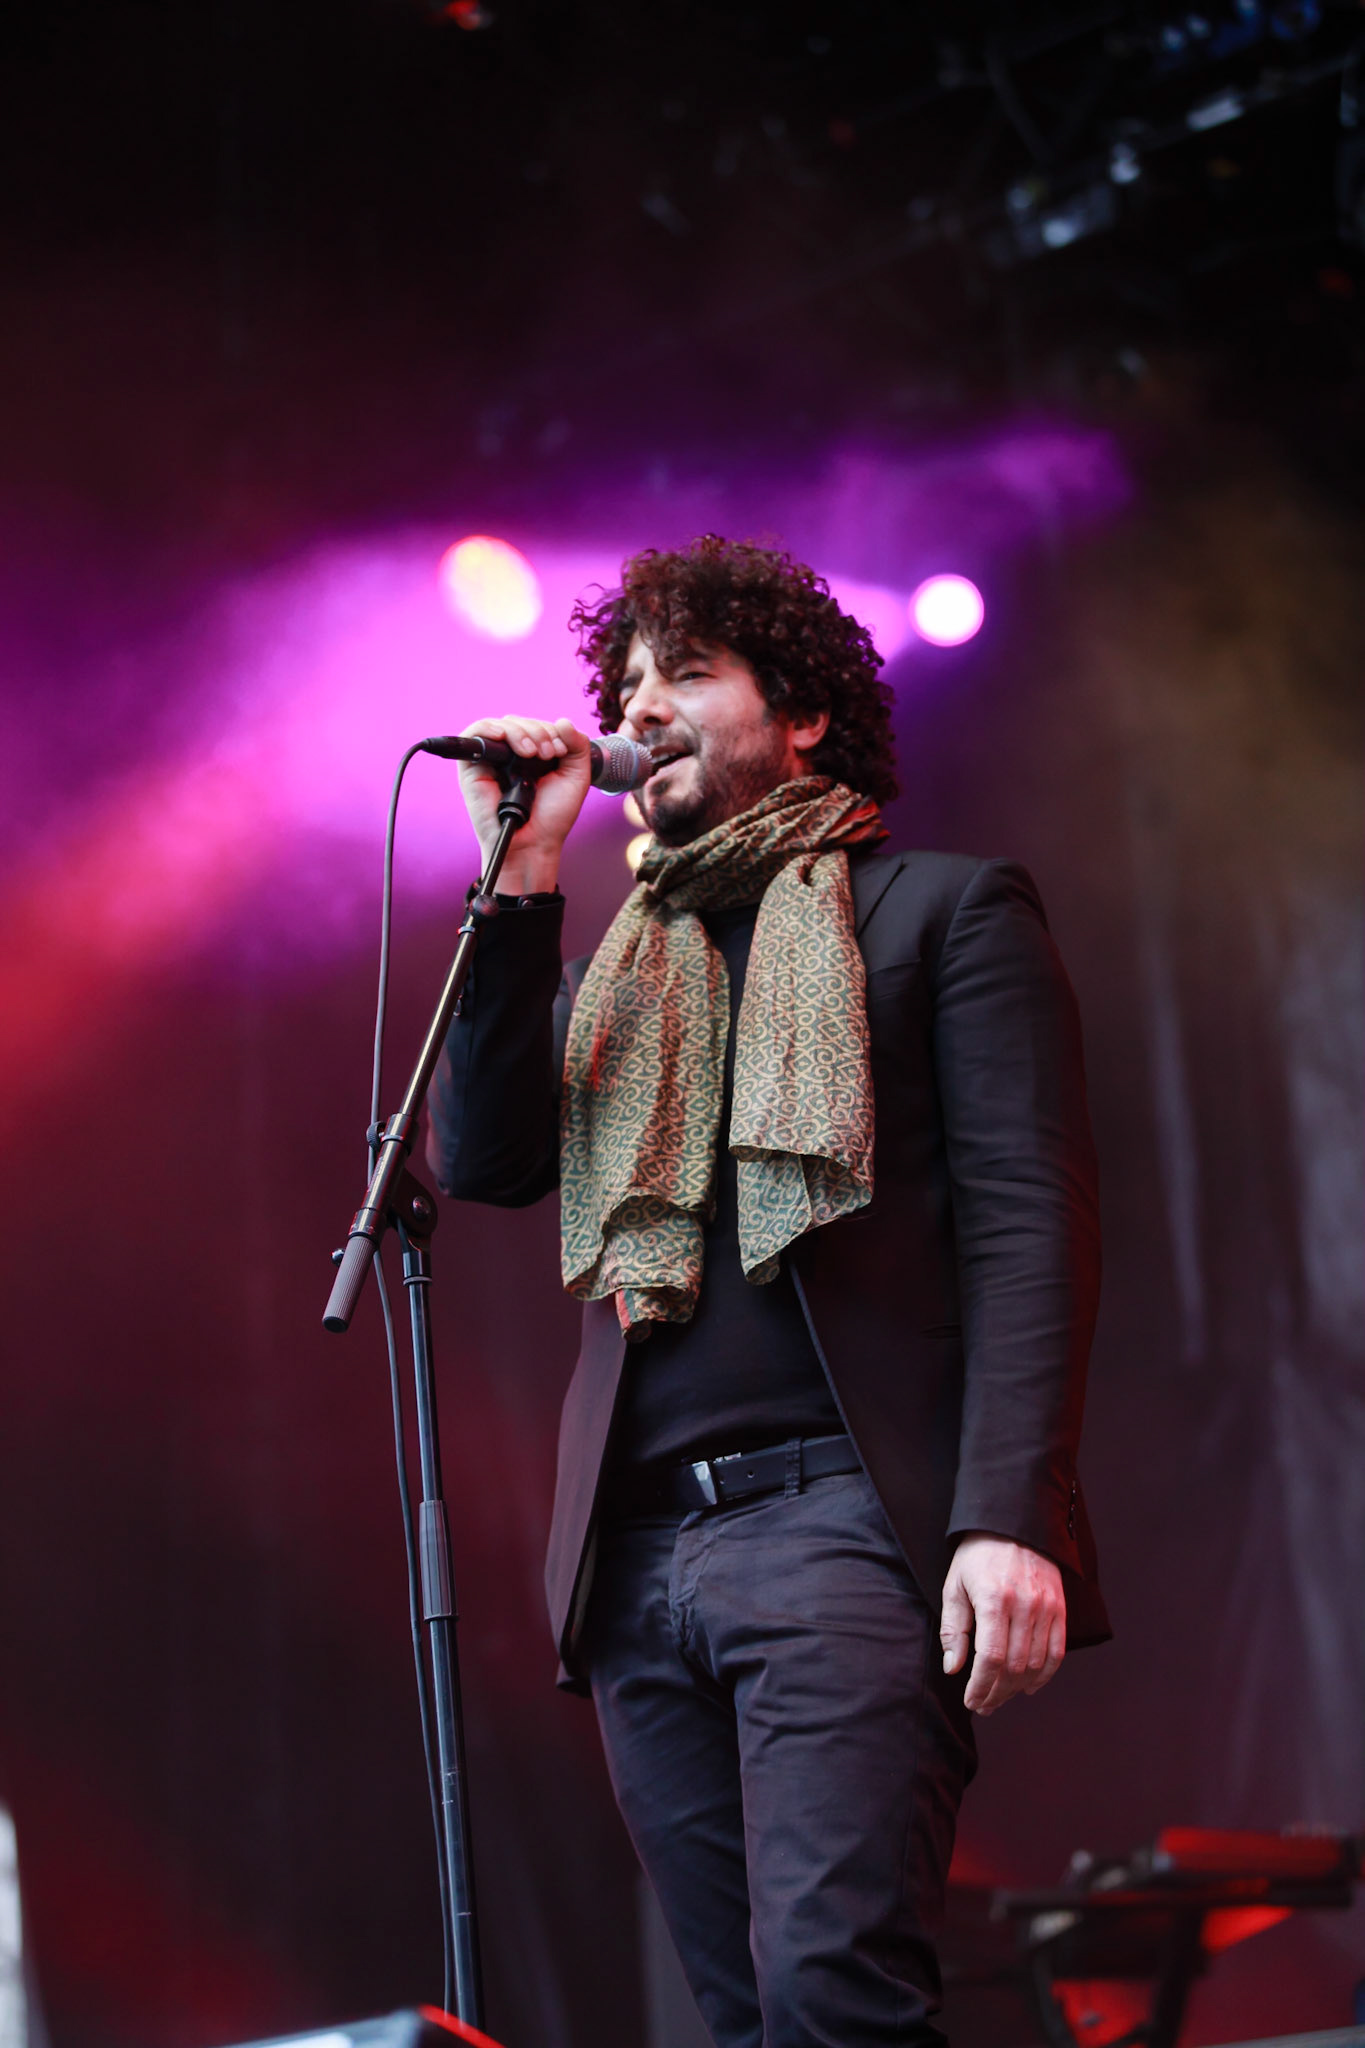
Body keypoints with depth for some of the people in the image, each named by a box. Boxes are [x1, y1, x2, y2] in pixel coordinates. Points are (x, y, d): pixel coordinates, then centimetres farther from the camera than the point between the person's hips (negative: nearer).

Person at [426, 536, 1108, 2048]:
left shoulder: (945, 910, 9)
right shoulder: (614, 970, 25)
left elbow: (1029, 1222, -2)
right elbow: (480, 1161, 8)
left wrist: (1011, 1518, -15)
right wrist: (523, 875, 4)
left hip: (845, 1518, -5)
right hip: (639, 1553, 5)